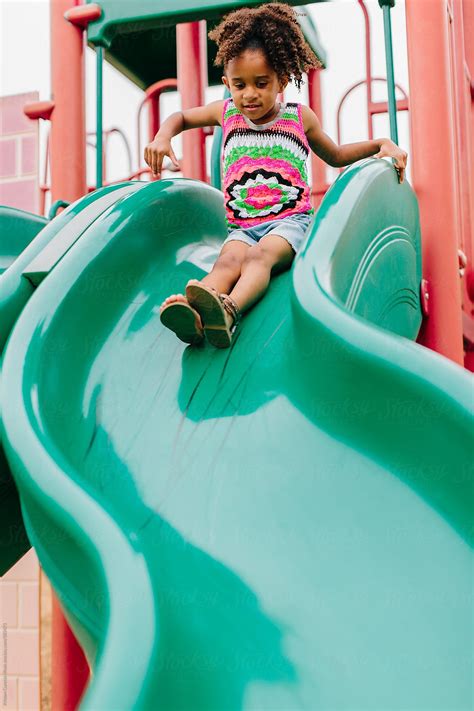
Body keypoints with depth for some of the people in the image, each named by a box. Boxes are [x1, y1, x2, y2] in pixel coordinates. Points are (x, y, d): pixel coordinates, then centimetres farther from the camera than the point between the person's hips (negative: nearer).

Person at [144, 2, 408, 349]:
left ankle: (228, 310, -66)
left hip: (290, 220, -1)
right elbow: (182, 117, 33)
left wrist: (381, 144, 15)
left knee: (261, 256, -36)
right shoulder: (227, 113, 15)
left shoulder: (299, 117, 12)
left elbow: (335, 155, 28)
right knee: (229, 260, -33)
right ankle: (192, 313, -63)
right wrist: (163, 137, 11)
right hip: (242, 226, 2)